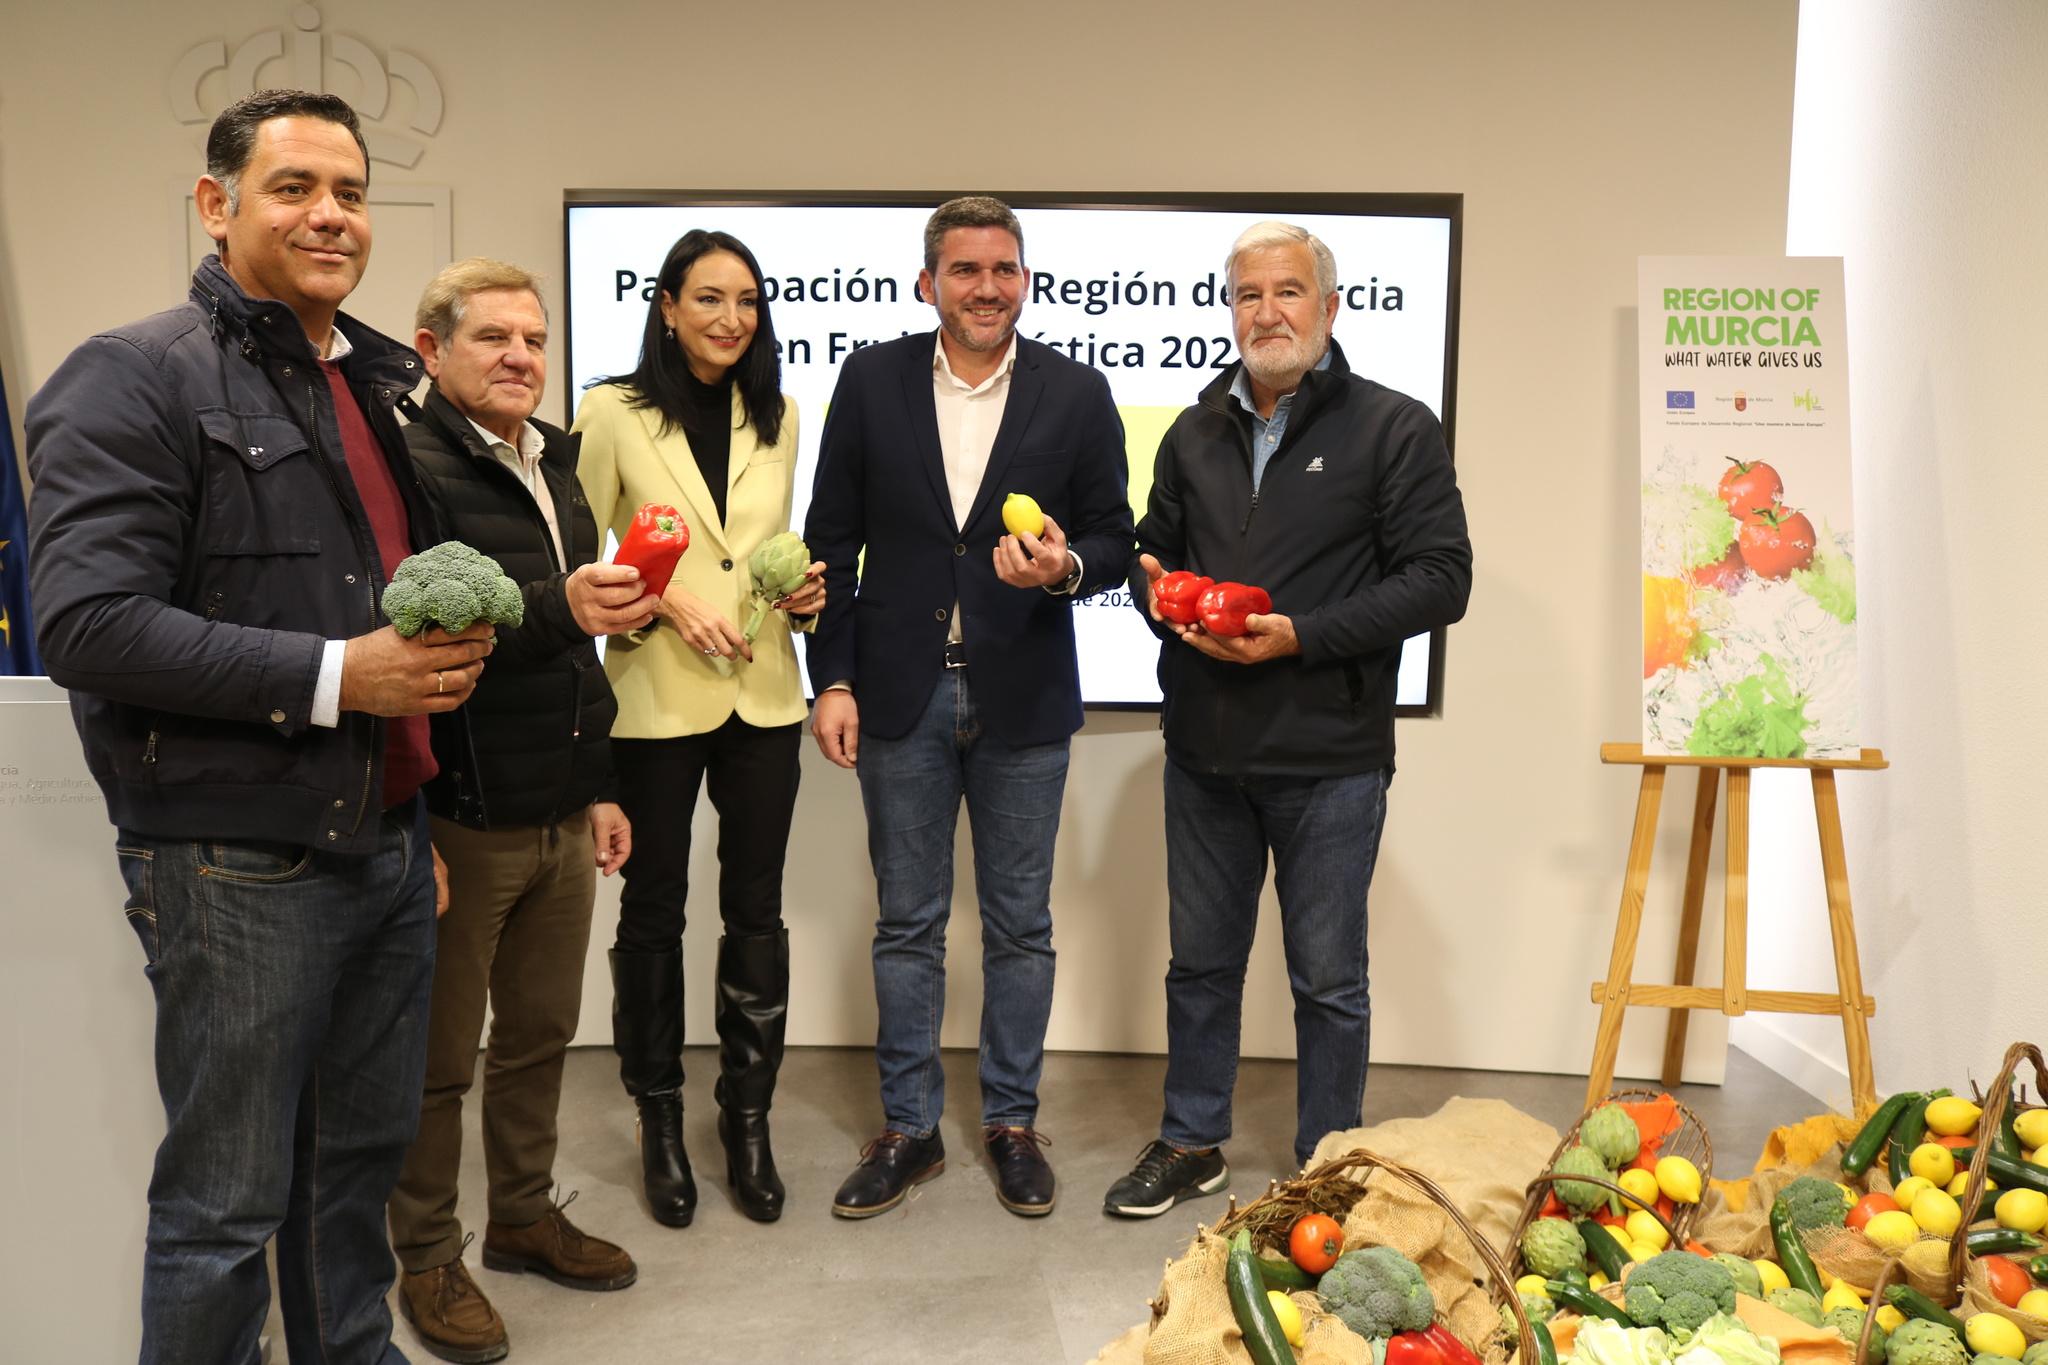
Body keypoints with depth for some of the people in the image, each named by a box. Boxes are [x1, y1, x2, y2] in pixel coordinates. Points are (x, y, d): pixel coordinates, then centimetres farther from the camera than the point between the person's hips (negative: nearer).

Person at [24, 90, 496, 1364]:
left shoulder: (387, 382, 15)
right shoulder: (136, 377, -9)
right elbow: (89, 623, -19)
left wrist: (449, 646, 10)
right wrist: (334, 677, -20)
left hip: (387, 841, 7)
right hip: (241, 864, -7)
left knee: (367, 1152, 19)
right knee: (229, 1202, 7)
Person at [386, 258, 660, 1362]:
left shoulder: (551, 467, 15)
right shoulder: (412, 467, -12)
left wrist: (598, 784, 21)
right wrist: (555, 608, -34)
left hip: (560, 814, 8)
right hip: (461, 820, -8)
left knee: (542, 1030, 18)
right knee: (440, 1053, 6)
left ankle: (524, 1213, 35)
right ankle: (427, 1258, 24)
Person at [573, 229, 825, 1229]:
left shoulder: (776, 418, 11)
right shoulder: (613, 413, -3)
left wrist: (804, 592, 1)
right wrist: (665, 597, -16)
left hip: (762, 691, 4)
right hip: (654, 694, -3)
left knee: (756, 908, 9)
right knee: (654, 910, 8)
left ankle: (747, 1119, 24)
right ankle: (659, 1125, 24)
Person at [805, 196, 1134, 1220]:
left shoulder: (1076, 394, 0)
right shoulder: (872, 379, 2)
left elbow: (1115, 541, 3)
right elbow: (832, 539, 3)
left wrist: (1064, 568, -20)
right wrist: (832, 679, -2)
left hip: (1023, 699, 0)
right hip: (902, 695, 1)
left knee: (1020, 924, 10)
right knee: (907, 923, 11)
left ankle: (1012, 1119, 28)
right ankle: (909, 1126, 26)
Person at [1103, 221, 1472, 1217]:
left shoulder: (1395, 428, -3)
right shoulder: (1195, 433, 13)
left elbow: (1439, 578, -9)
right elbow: (1152, 552, 21)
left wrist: (1301, 636, -19)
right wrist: (1164, 598, -4)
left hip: (1329, 757, -4)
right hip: (1205, 751, 5)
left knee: (1328, 980, 7)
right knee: (1200, 961, 16)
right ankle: (1192, 1145, 34)